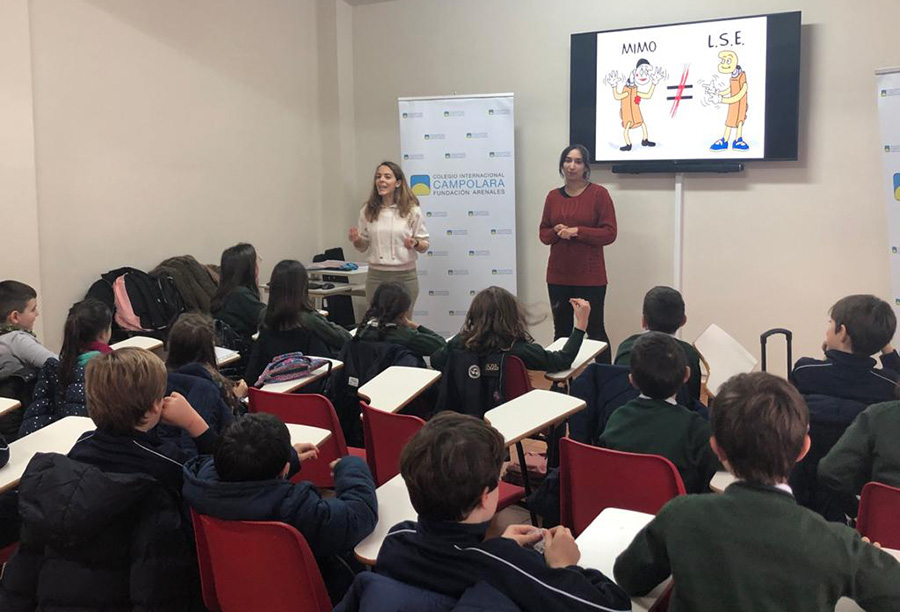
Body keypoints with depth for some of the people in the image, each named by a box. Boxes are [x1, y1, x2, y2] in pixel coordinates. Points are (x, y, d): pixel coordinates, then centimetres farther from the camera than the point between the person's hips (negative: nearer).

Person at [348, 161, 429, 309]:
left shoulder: (412, 210, -1)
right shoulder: (368, 211, 5)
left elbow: (424, 245, 4)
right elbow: (362, 247, 13)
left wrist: (415, 243, -17)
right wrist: (356, 240, -9)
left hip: (405, 276, -2)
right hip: (376, 276, 2)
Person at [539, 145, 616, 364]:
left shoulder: (599, 193, -4)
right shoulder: (553, 196, 9)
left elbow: (609, 233, -9)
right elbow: (543, 233, 12)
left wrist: (577, 231, -17)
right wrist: (556, 231, -10)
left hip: (590, 277, -4)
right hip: (558, 276, 4)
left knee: (595, 330, -1)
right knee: (561, 330, 8)